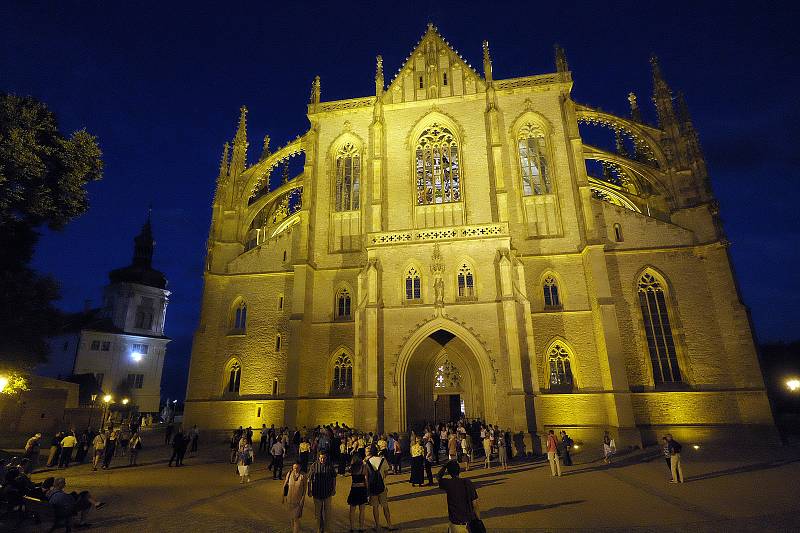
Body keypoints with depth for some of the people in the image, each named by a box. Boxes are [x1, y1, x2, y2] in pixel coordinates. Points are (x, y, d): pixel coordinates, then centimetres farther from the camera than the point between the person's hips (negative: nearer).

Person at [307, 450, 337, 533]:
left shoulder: (330, 466, -8)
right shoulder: (314, 466, -10)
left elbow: (333, 478, 4)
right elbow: (309, 479, -2)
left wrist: (334, 489, 3)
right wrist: (309, 491, -3)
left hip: (328, 492, 0)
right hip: (317, 492, 0)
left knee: (327, 512, 8)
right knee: (318, 512, 14)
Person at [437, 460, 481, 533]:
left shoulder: (448, 483, -13)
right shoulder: (469, 483, -5)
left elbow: (438, 477, 9)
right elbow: (475, 505, -1)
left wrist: (445, 466, 7)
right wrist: (478, 521, 10)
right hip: (470, 521, 4)